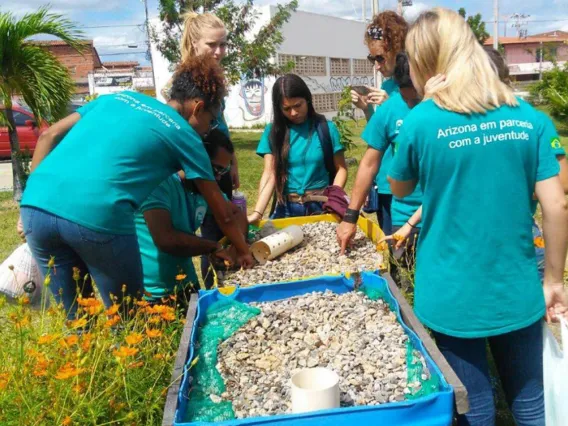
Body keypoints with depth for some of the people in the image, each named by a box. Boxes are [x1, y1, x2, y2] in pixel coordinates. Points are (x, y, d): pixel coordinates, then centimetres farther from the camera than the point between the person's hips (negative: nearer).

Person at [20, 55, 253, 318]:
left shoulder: (119, 97, 26)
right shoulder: (185, 136, 14)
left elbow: (49, 136, 21)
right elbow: (222, 213, 20)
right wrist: (244, 252, 35)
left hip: (36, 206, 6)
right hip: (97, 216, -5)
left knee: (74, 316, 22)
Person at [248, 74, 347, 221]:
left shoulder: (326, 128, -3)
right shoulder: (273, 131, -1)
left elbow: (341, 169, 0)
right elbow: (270, 174, -7)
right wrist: (257, 212, -20)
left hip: (321, 206, -1)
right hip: (287, 208, 1)